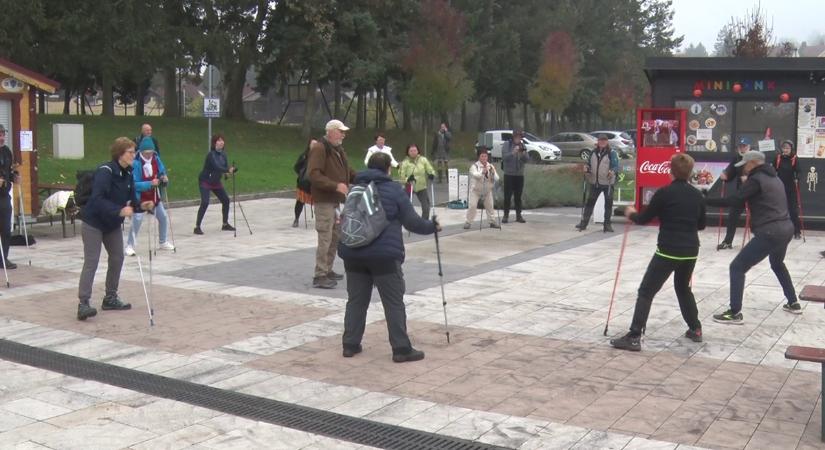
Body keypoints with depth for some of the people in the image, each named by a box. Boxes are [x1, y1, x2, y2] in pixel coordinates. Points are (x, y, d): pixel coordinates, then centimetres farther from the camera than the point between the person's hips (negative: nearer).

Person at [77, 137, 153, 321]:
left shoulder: (128, 174, 1)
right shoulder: (105, 171, -24)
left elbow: (129, 200, 6)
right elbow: (97, 199, -34)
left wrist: (141, 206, -14)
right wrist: (120, 210, -43)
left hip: (112, 224, 8)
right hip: (93, 222, -8)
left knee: (117, 258, 11)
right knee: (91, 262, -11)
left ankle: (110, 298, 24)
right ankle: (83, 303, -12)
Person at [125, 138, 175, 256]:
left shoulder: (156, 159, -6)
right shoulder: (136, 163, -24)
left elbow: (162, 171, 8)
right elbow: (134, 184, -25)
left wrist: (164, 178, -16)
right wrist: (150, 184, -36)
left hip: (154, 196, 7)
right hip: (140, 197, -7)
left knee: (163, 217, 13)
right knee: (137, 220, -17)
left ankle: (163, 242, 32)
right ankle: (129, 246, -8)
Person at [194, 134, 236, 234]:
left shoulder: (223, 154, 1)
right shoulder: (211, 154, -22)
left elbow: (225, 166, -3)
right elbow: (216, 166, -36)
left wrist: (231, 169, -25)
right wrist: (228, 170, -49)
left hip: (216, 182, 8)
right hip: (205, 181, -8)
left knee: (226, 200, 7)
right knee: (205, 203, -19)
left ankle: (225, 224, 22)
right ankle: (197, 227, -13)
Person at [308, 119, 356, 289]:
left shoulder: (339, 150, 18)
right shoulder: (319, 148, -13)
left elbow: (347, 171, 25)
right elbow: (314, 174, -22)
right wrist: (336, 186, -28)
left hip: (335, 200, 10)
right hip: (324, 201, -10)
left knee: (335, 237, 16)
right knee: (325, 238, -9)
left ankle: (327, 270, 27)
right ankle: (319, 277, -5)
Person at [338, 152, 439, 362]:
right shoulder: (394, 190, -3)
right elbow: (412, 222, 0)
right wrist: (432, 226, 17)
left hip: (353, 253, 5)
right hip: (384, 254, -5)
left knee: (356, 300, 13)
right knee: (394, 303, 1)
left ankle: (350, 345, 17)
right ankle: (401, 349, 3)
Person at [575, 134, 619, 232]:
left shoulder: (612, 153, -6)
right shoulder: (593, 153, 10)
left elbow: (616, 165, -11)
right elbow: (589, 164, 19)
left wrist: (612, 171, -31)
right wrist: (587, 168, -2)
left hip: (608, 182, -4)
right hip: (595, 182, 4)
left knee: (608, 203, 2)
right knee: (590, 202, 8)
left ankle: (607, 224, 12)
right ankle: (584, 222, 16)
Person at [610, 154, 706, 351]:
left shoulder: (665, 193, -11)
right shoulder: (697, 195, 6)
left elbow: (644, 218, -3)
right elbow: (702, 224, 17)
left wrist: (631, 213, 17)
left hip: (668, 251, -6)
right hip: (690, 251, 6)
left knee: (646, 292, -3)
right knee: (683, 288, 28)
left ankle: (634, 337, -11)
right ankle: (695, 329, 33)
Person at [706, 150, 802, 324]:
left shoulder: (756, 179, -7)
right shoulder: (774, 178, 19)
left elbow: (735, 201, -17)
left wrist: (706, 201, -15)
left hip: (769, 233, -9)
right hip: (786, 229, 9)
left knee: (737, 267, -3)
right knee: (777, 264, 35)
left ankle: (735, 313, -7)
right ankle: (793, 303, 40)